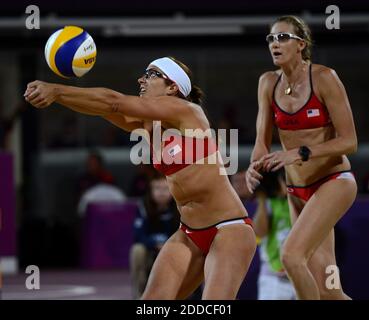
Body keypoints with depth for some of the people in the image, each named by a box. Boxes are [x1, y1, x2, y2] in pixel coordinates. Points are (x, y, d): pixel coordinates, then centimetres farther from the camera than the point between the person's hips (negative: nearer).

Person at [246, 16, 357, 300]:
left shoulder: (324, 78, -14)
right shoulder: (268, 83, 2)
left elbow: (349, 142, -16)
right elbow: (262, 140, 3)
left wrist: (300, 153, -26)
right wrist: (257, 165, -19)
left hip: (334, 182, -6)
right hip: (297, 191, 6)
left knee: (291, 254, -25)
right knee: (326, 291, 2)